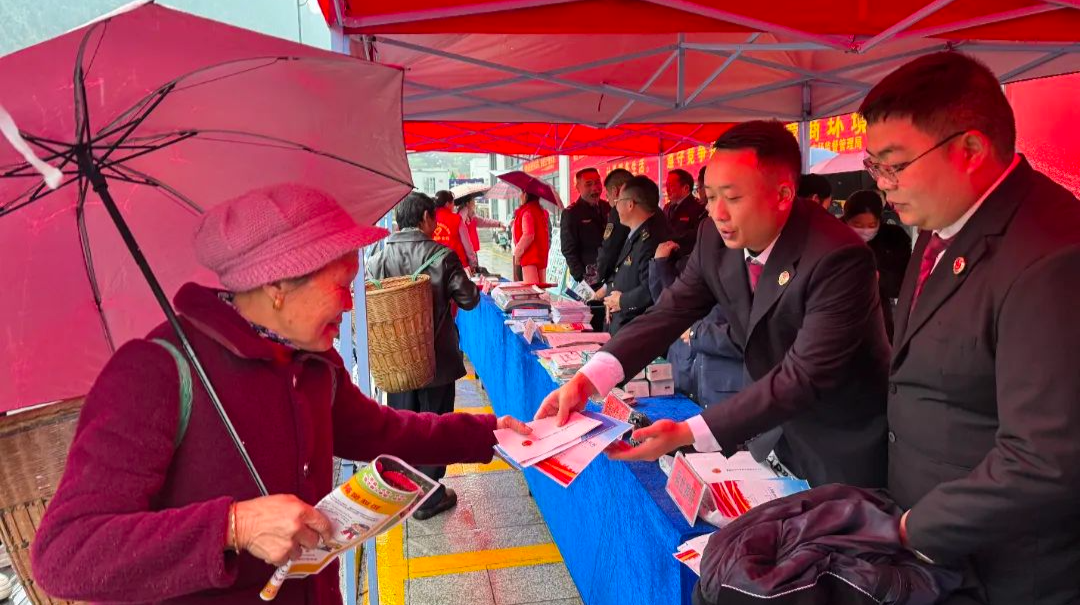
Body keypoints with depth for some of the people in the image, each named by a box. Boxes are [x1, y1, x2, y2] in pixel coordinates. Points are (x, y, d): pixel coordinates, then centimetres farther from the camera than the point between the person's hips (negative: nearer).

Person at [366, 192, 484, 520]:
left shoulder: (378, 258, -7)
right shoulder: (442, 256, -15)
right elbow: (468, 300, -9)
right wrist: (475, 287, 12)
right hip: (436, 358, -3)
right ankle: (430, 497, 21)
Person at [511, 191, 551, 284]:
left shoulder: (527, 211, -14)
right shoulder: (542, 211, 14)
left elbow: (528, 236, -21)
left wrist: (517, 253, -13)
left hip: (530, 257, -9)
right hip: (542, 255, 9)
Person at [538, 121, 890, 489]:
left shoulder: (839, 259, -30)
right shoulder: (716, 237, -11)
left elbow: (804, 376, -33)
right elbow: (670, 311, -12)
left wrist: (688, 434, -39)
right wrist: (587, 380, -27)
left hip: (844, 451, -5)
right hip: (776, 429, 5)